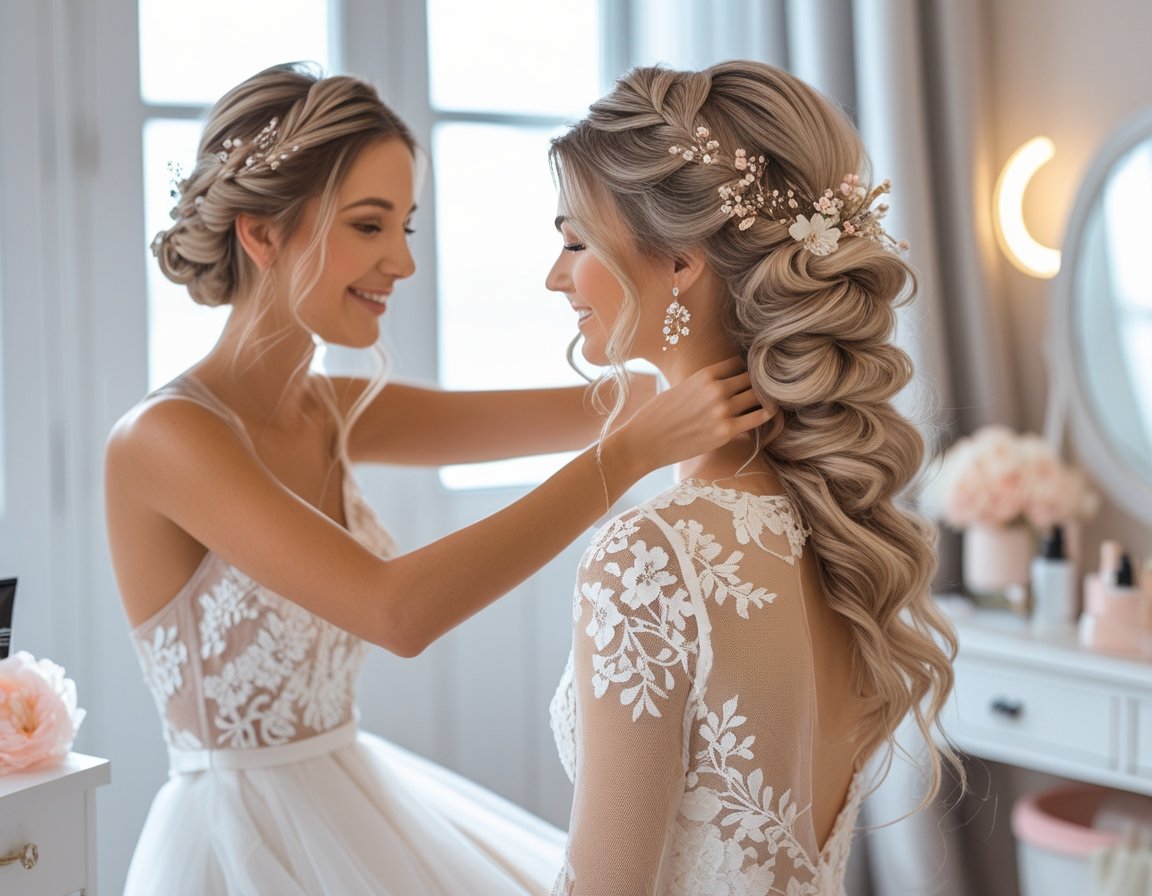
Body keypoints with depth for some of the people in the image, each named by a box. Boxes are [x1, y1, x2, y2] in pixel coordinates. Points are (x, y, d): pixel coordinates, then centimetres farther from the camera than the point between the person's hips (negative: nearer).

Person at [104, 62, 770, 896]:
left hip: (355, 804, 6)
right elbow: (397, 609, -32)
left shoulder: (335, 414, 0)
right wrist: (638, 446, -34)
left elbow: (588, 409, -6)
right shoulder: (160, 438, -21)